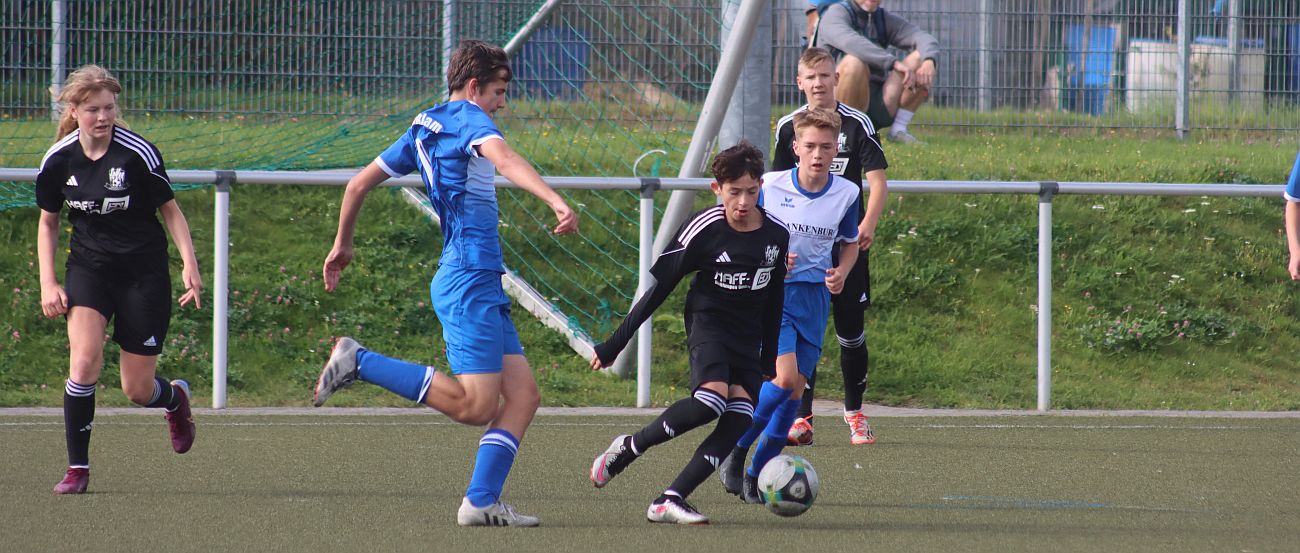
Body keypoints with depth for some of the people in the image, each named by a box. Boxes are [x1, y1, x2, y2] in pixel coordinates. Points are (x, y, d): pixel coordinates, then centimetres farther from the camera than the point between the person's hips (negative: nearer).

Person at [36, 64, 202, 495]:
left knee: (137, 391, 2)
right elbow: (47, 222, 9)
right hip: (89, 268, 2)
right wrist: (48, 283, 0)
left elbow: (170, 209, -2)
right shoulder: (58, 160, -6)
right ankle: (77, 467, -10)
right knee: (84, 360, -22)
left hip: (144, 271, -2)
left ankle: (175, 397, 40)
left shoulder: (138, 153, -15)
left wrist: (190, 263, -14)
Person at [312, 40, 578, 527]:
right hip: (469, 279, -10)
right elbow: (504, 160, -29)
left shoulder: (423, 129, 18)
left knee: (523, 395, 5)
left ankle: (481, 501, -2)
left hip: (483, 285, 10)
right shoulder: (469, 120, -6)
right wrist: (557, 202, -42)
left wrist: (342, 244, 36)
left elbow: (361, 182, 24)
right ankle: (358, 362, -7)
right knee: (475, 406, -13)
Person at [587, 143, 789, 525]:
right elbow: (658, 289, -8)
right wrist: (614, 345, -6)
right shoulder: (702, 231, -13)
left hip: (748, 337, 5)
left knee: (740, 419, -16)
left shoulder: (776, 236, 1)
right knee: (712, 398, -32)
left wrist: (770, 360, 19)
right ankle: (627, 448, -11)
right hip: (708, 322, -5)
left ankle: (669, 501, -15)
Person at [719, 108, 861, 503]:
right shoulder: (770, 187, -10)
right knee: (784, 377, -21)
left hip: (815, 296, 4)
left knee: (796, 389, 2)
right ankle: (735, 452, -1)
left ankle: (757, 476, 15)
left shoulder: (847, 194, -1)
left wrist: (841, 272, -5)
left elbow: (850, 243, 16)